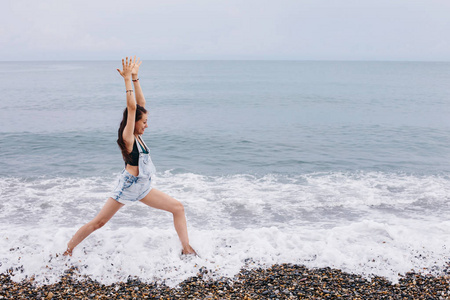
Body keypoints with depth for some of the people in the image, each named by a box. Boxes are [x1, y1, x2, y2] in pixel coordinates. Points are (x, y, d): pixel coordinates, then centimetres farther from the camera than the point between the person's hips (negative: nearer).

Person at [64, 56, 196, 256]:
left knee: (178, 208, 2)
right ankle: (68, 250, 18)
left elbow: (141, 103, 6)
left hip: (143, 188, 8)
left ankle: (186, 249, 7)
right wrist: (128, 79, -23)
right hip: (127, 185, -8)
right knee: (99, 222, 0)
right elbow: (132, 107, -24)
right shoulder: (127, 138, -13)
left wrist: (135, 78, 5)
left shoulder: (137, 136, 6)